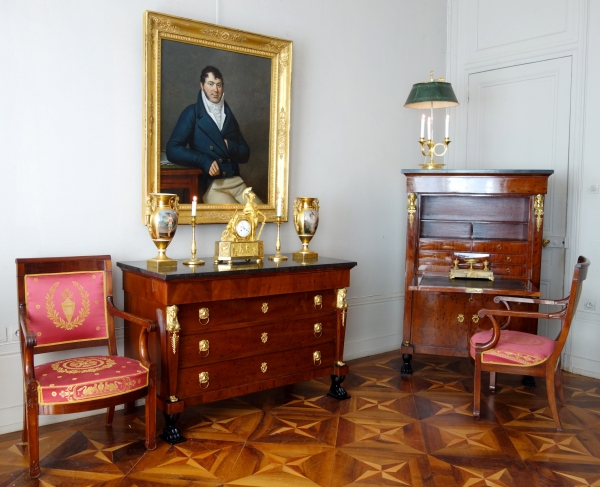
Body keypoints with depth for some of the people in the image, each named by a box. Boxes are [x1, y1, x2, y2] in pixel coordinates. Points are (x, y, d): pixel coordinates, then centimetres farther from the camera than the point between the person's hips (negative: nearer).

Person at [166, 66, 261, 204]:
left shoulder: (229, 115, 18)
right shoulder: (192, 113, 5)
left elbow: (245, 154, 19)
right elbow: (172, 149, -4)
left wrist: (229, 146, -3)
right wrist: (204, 161, -16)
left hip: (237, 182, 5)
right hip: (210, 186, -5)